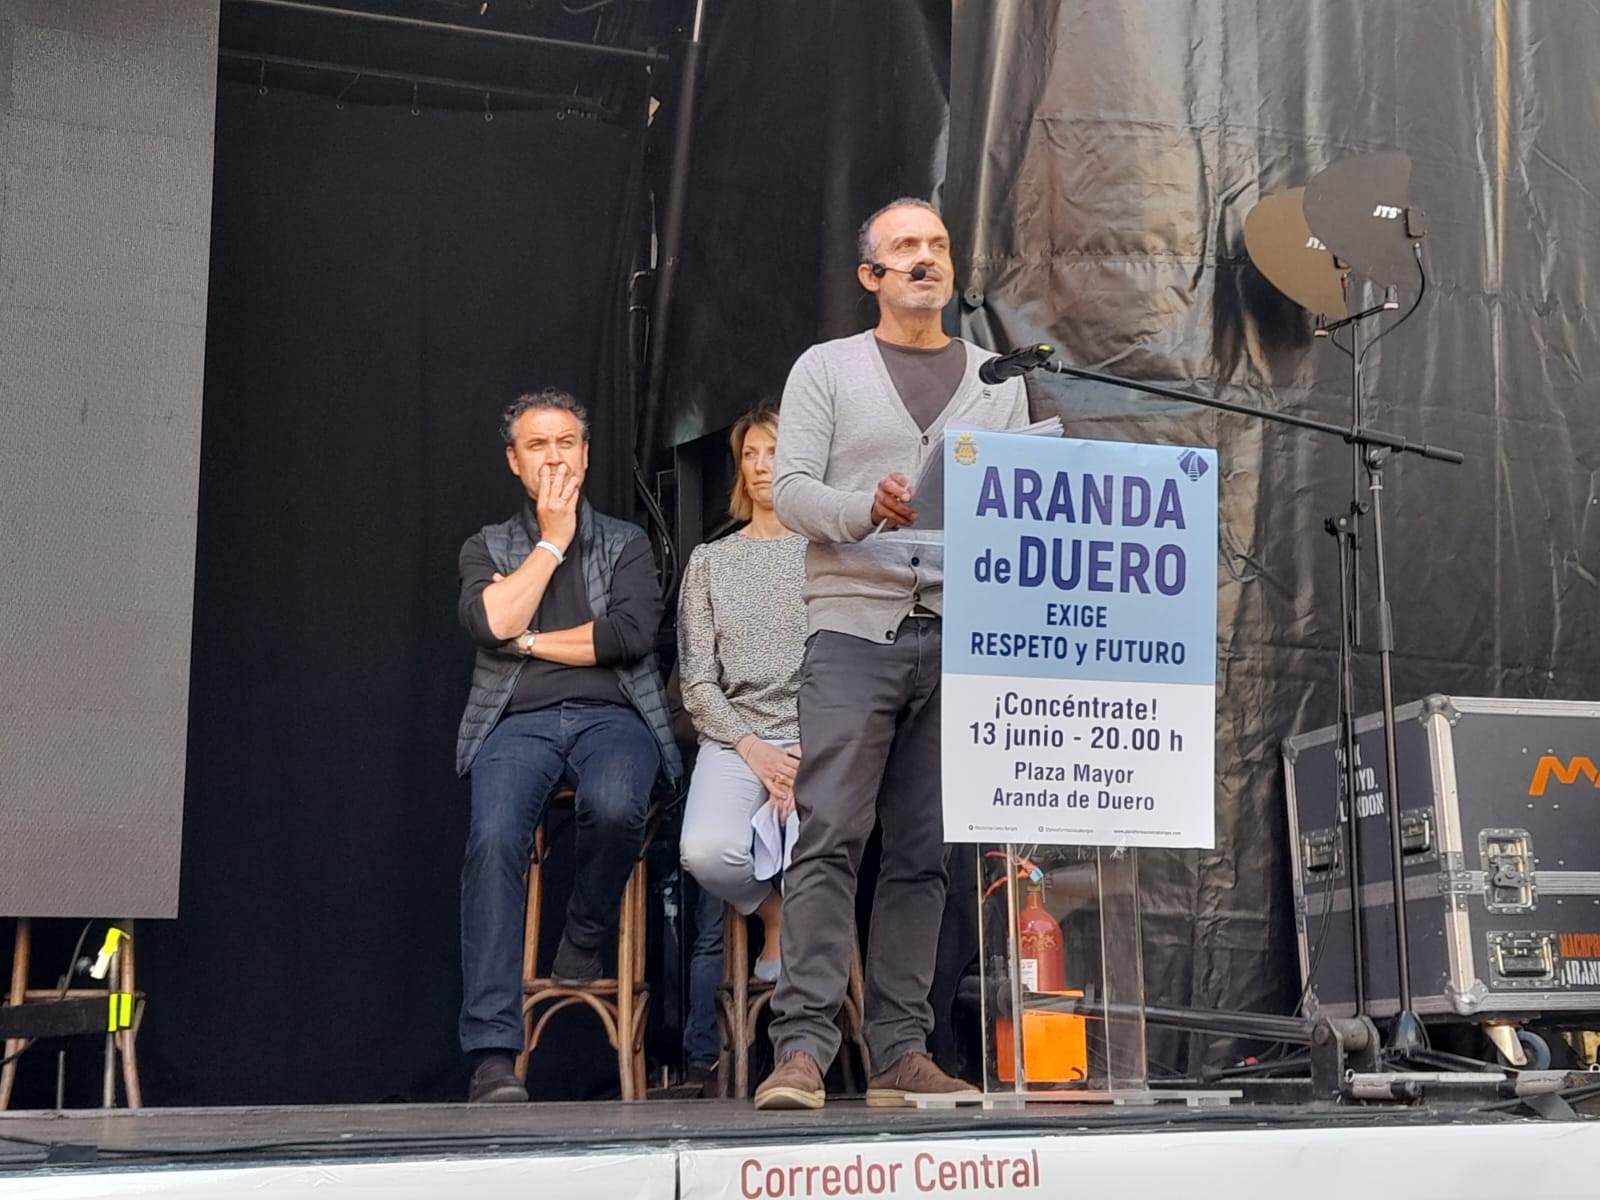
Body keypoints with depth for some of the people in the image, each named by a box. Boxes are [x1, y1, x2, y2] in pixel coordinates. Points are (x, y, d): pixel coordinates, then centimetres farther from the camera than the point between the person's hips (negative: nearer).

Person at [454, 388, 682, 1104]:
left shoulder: (626, 543, 17)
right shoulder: (488, 547, 19)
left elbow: (629, 633, -2)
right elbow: (490, 622, -3)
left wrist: (528, 640, 1)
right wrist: (552, 541, 3)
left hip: (611, 715, 0)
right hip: (517, 721, 1)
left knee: (615, 806, -37)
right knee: (494, 837, -31)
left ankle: (585, 939, -5)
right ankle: (492, 1055, -33)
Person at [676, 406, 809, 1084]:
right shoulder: (711, 561, 15)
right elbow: (697, 683, 8)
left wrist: (811, 759, -12)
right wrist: (755, 750, -8)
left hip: (819, 740, -1)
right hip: (735, 738, 2)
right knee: (705, 851, -30)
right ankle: (776, 913, 4)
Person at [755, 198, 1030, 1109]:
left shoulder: (998, 380, 18)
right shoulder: (827, 369, 10)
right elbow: (792, 489, 0)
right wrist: (865, 510, -19)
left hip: (959, 633, 3)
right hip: (854, 628, -3)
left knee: (924, 853, 3)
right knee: (831, 839, -11)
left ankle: (903, 1053, 6)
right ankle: (802, 1049, -12)